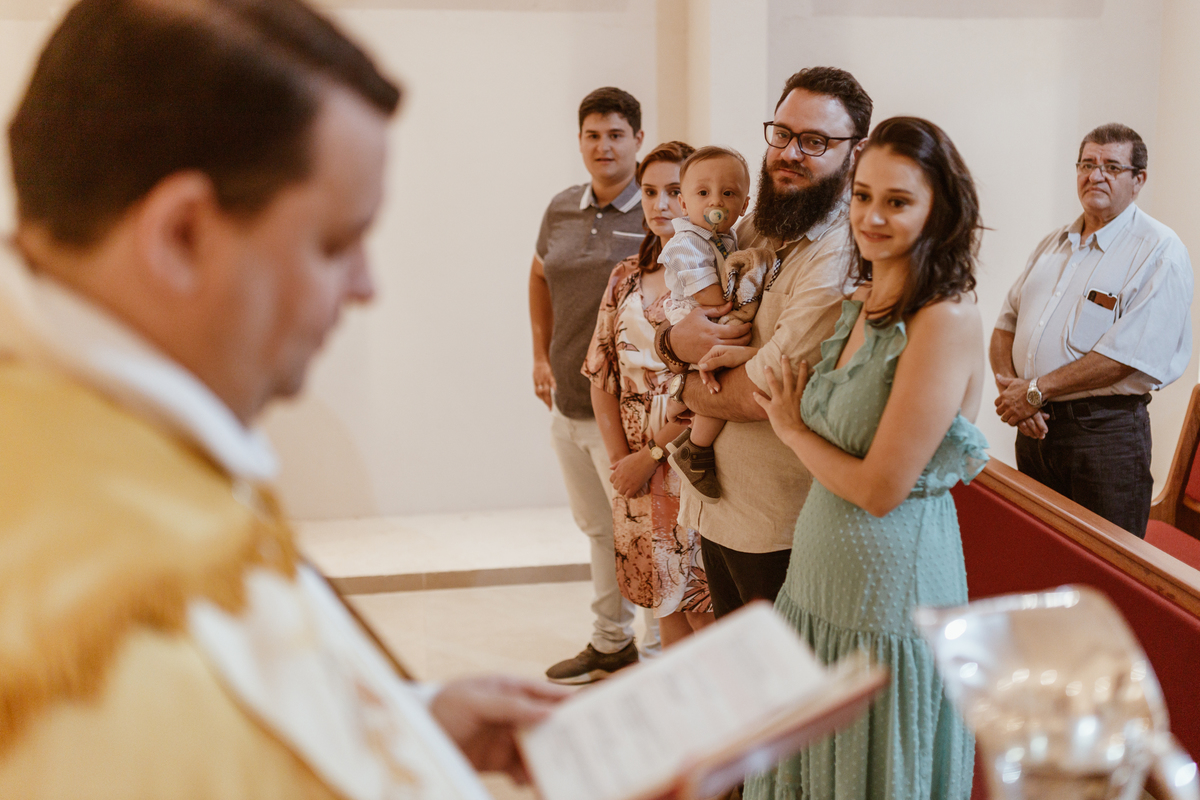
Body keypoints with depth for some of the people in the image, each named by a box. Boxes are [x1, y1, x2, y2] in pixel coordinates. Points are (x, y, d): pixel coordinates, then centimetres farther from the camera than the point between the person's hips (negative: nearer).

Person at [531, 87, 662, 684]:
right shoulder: (562, 210, 7)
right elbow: (539, 277, 22)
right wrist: (541, 356, 15)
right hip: (566, 401, 7)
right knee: (596, 526, 20)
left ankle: (661, 653, 15)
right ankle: (610, 643, 36)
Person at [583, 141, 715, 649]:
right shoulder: (628, 277, 9)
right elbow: (602, 374, 9)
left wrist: (652, 453, -12)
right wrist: (620, 458, -1)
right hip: (637, 467, 5)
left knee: (705, 611, 0)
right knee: (666, 601, 15)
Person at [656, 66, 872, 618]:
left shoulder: (842, 257, -22)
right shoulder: (753, 230, 7)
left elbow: (765, 395, -24)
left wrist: (684, 387, -5)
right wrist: (674, 341, -13)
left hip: (783, 530, -8)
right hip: (717, 504, 8)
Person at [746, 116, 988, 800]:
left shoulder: (946, 318, -20)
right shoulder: (863, 304, 6)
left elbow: (881, 489, -21)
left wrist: (792, 428, -7)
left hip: (890, 583, -8)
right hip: (821, 569, 8)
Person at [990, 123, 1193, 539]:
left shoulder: (1160, 251, -8)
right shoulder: (1054, 244, 15)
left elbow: (1129, 353, -18)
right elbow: (1007, 322, 12)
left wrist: (1037, 390, -17)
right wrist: (1010, 386, -8)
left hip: (1105, 431, -6)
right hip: (1036, 425, 6)